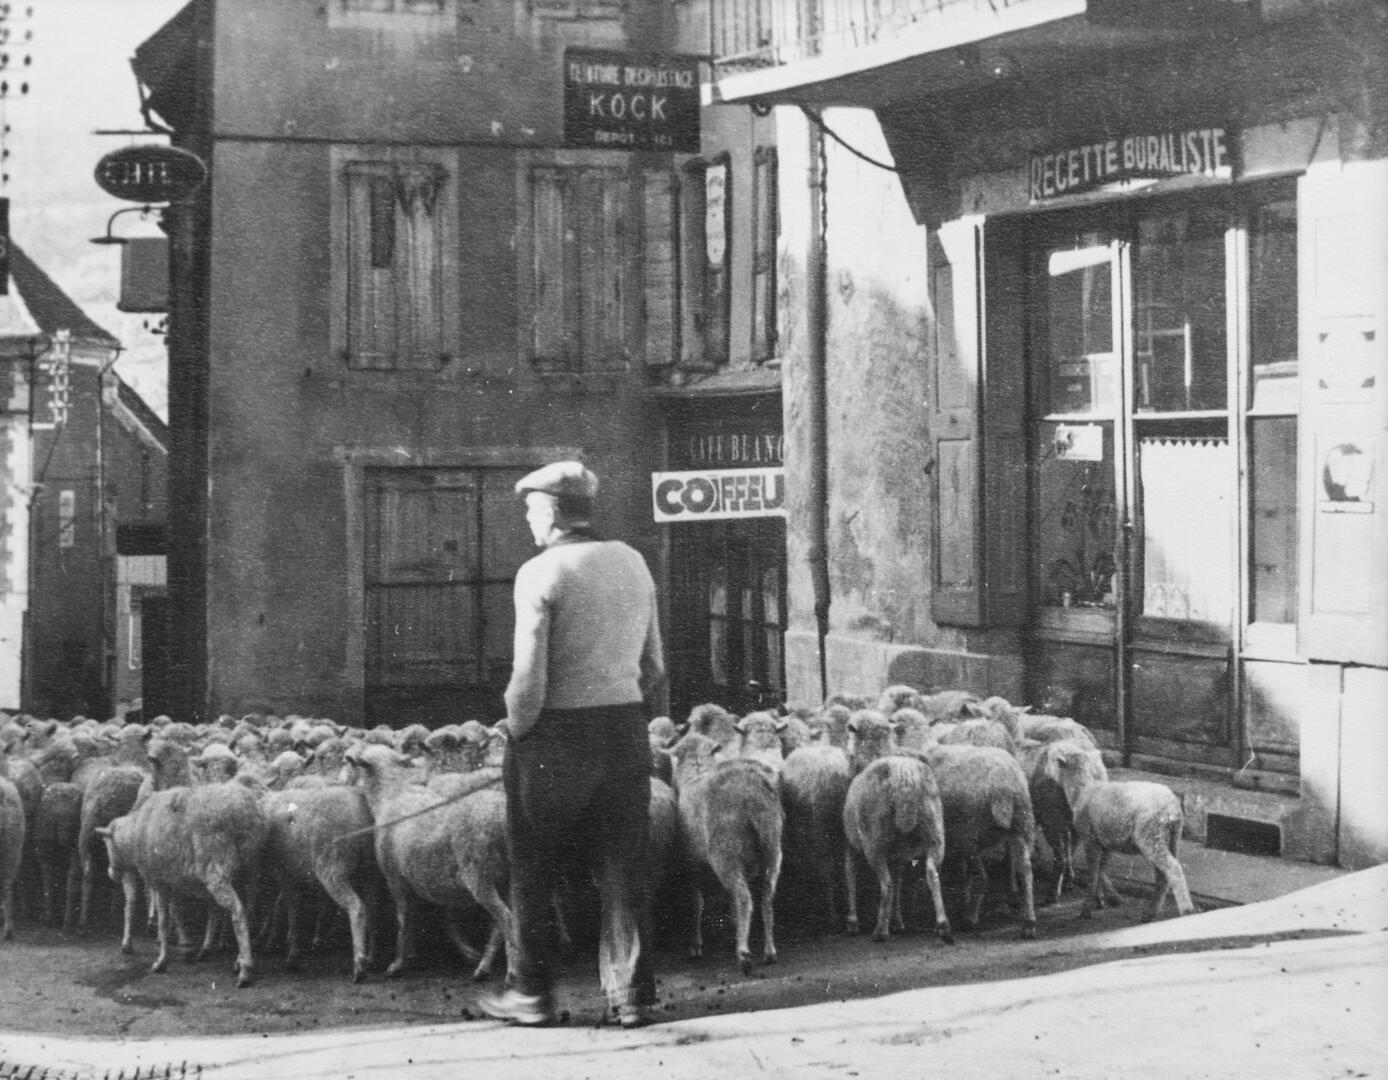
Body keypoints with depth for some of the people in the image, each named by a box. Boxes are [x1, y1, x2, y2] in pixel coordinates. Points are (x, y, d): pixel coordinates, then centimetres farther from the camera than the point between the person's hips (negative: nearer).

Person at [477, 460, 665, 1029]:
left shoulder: (541, 573, -13)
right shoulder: (632, 562, 7)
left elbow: (529, 680, -17)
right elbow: (654, 668, 12)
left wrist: (516, 730, -2)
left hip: (556, 734, -5)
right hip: (627, 728, 6)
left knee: (535, 872, 9)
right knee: (624, 868, 11)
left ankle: (531, 994, 17)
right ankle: (632, 994, 13)